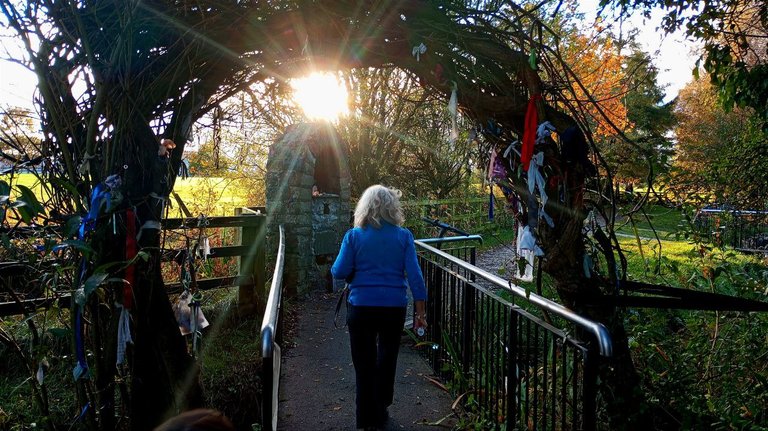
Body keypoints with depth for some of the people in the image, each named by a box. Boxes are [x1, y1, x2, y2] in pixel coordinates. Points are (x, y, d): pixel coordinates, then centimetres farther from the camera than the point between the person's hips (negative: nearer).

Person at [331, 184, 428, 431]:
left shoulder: (354, 236, -6)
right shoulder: (403, 236, -4)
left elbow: (339, 272, -8)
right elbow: (415, 276, -7)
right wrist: (420, 313, -2)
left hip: (361, 308, -1)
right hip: (394, 308, 2)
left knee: (364, 364, 11)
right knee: (387, 360, 21)